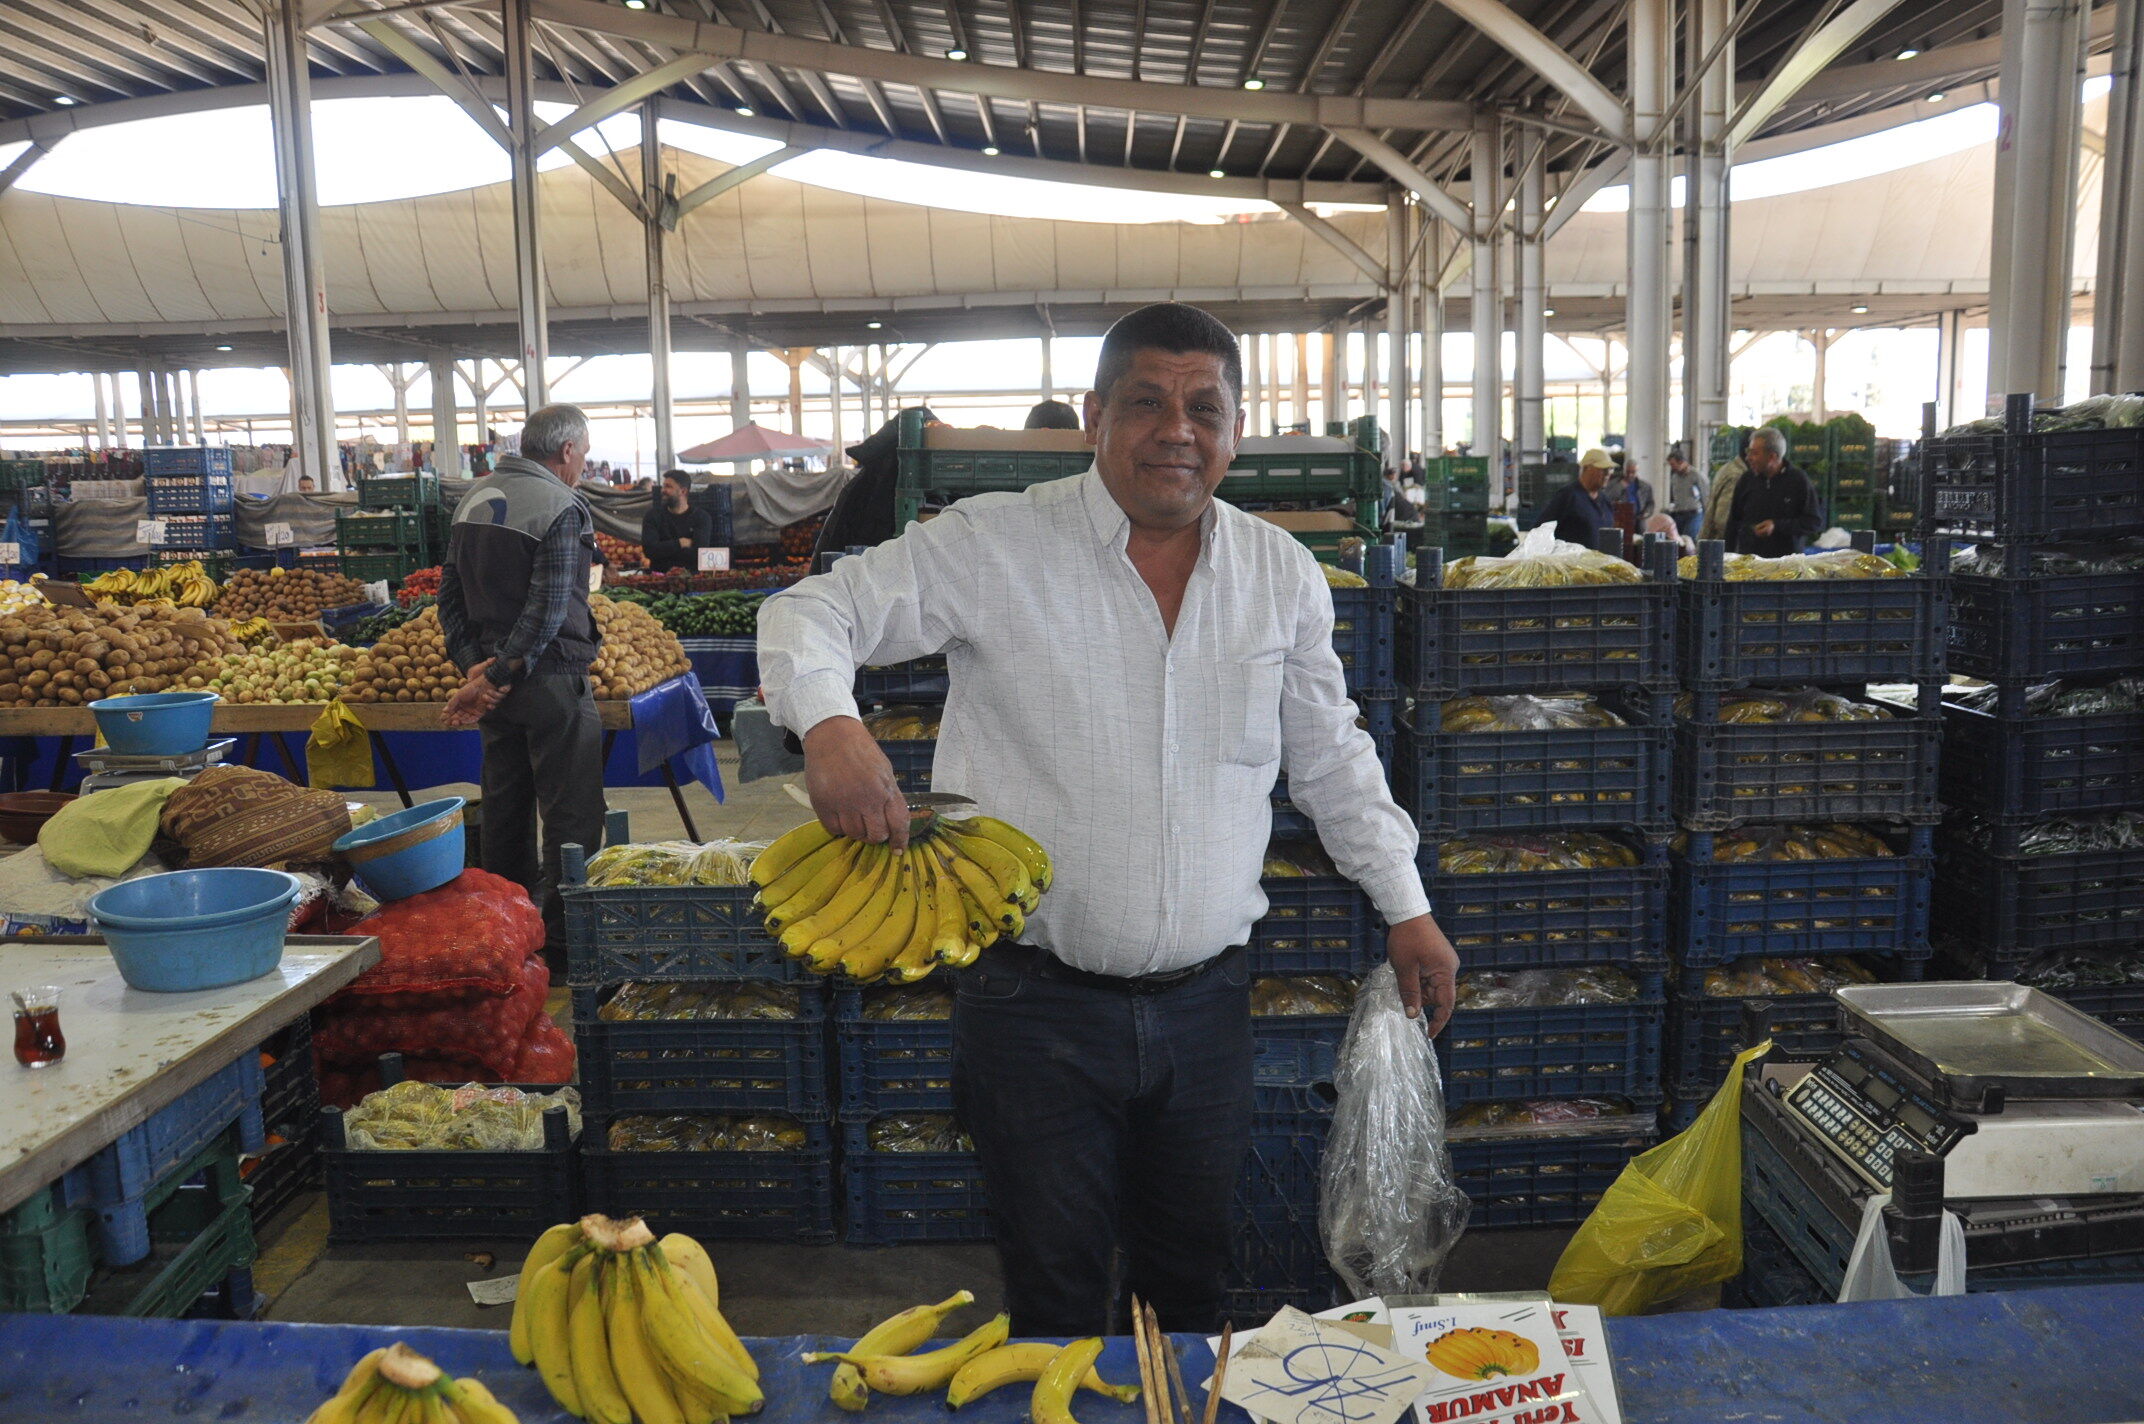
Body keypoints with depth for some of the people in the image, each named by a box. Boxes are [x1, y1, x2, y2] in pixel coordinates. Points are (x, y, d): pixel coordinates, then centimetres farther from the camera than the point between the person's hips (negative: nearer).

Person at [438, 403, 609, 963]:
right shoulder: (561, 508, -13)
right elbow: (548, 610, -20)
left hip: (492, 672, 8)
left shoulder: (473, 499, 11)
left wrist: (473, 665, 0)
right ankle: (562, 938, 1)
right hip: (550, 680, -8)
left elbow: (450, 596, 9)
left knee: (506, 811, 17)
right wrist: (498, 677, -16)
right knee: (571, 816, -1)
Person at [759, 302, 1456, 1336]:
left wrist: (1405, 907, 15)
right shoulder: (994, 546, -9)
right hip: (1036, 1004, -3)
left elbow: (1331, 757, 15)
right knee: (1056, 1297, 11)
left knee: (1191, 1285, 20)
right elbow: (813, 613, -7)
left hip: (1204, 1001, 4)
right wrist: (830, 723, -28)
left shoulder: (1282, 573, 5)